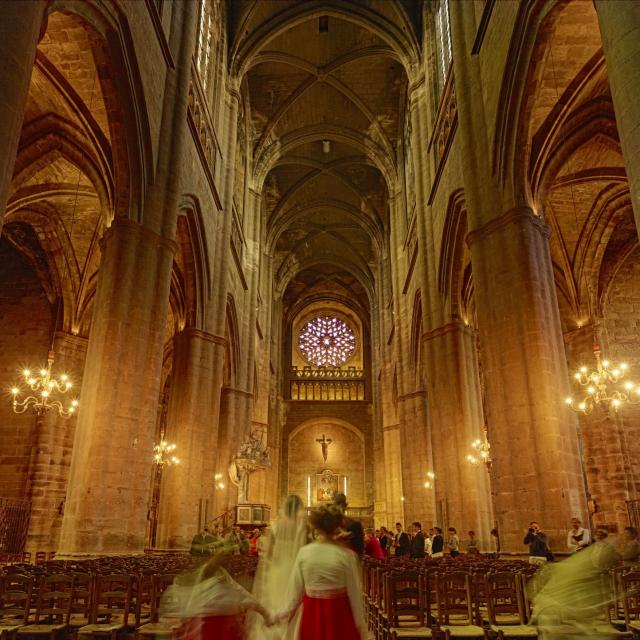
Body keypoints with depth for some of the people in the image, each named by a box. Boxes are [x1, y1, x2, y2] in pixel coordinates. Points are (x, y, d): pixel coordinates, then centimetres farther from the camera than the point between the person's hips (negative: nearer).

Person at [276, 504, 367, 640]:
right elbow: (354, 593, -8)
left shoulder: (304, 552, -8)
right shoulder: (346, 555, -14)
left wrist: (285, 612, 13)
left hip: (312, 614, 2)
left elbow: (296, 588, -2)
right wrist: (361, 627, 2)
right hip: (339, 614, -2)